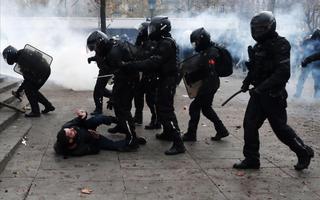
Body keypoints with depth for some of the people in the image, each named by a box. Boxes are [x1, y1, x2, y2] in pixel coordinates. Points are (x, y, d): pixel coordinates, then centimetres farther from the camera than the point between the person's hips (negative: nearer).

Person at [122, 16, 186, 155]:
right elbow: (153, 61, 14)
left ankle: (178, 144, -14)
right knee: (161, 107, 22)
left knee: (166, 110, -12)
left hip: (168, 81, -11)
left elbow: (152, 63, -29)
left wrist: (129, 65, -28)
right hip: (165, 79, 11)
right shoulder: (164, 42, 14)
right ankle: (167, 132, 39)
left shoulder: (166, 44, -20)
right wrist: (131, 65, 6)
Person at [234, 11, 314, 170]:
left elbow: (283, 73, -25)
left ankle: (304, 152, 25)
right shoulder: (259, 46, 9)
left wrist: (261, 87, -28)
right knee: (249, 124, 2)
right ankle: (251, 159, 13)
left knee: (280, 128, 4)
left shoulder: (280, 45, -17)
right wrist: (247, 81, 5)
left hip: (273, 95, -8)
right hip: (258, 93, 8)